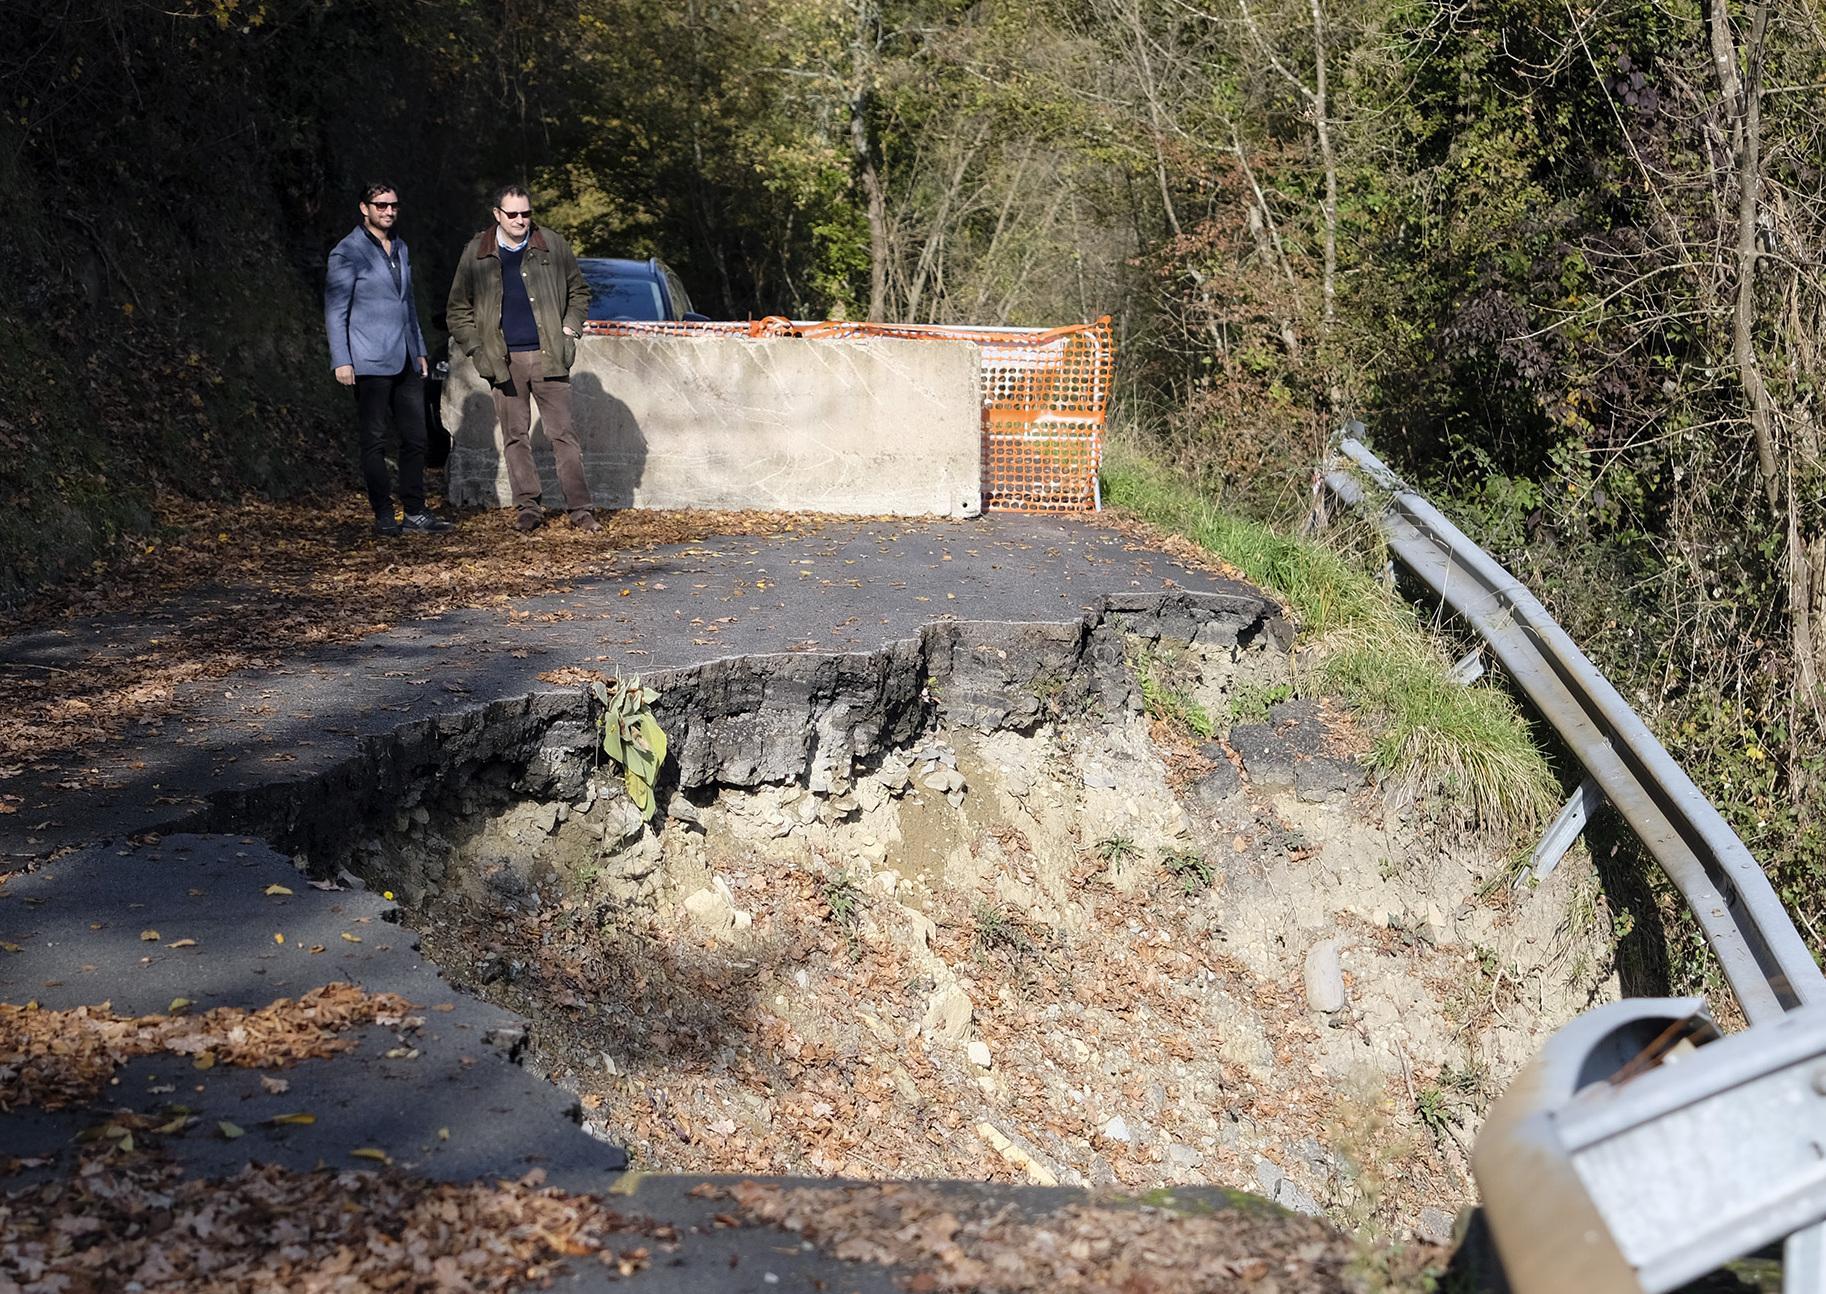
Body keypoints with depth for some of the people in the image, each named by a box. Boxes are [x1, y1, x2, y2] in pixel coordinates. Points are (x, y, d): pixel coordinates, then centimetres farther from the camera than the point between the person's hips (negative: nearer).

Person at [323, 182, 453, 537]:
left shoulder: (400, 248, 16)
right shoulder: (347, 253, -6)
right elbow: (335, 311, -8)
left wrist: (420, 350, 20)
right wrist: (341, 361, -14)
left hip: (406, 361, 7)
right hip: (370, 363, -7)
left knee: (415, 438, 6)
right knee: (374, 441, -1)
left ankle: (415, 513, 13)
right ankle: (384, 516, 4)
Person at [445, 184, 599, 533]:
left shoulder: (553, 245, 4)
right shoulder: (476, 255, 4)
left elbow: (578, 291, 17)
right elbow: (457, 311, 11)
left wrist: (571, 328, 3)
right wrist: (478, 350, 0)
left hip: (548, 356, -1)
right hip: (505, 360, 1)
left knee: (563, 434, -1)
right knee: (515, 437, 5)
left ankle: (580, 509, 2)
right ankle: (527, 508, 13)